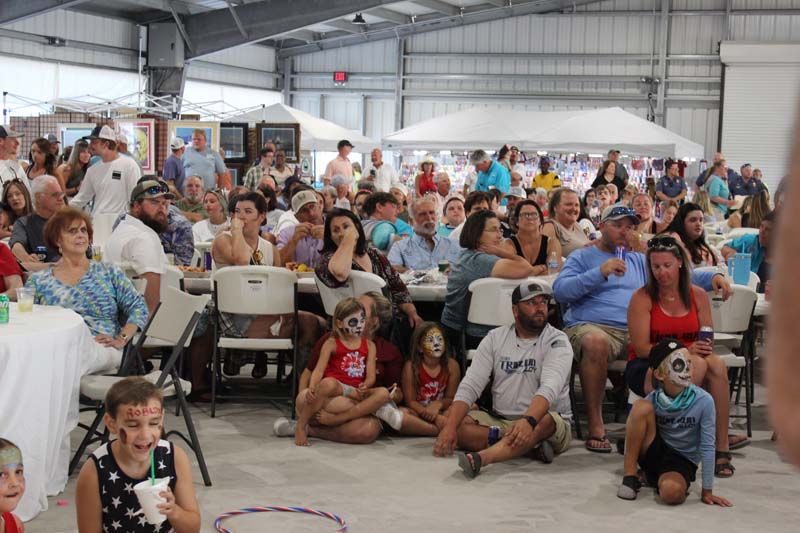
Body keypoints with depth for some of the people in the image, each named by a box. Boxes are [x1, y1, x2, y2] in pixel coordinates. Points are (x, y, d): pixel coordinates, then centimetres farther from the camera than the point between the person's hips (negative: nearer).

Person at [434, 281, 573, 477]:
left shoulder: (556, 341, -7)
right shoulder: (495, 338, 4)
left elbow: (549, 387, -24)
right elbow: (470, 386, -4)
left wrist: (529, 421, -45)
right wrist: (449, 427, -20)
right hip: (499, 421, 4)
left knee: (545, 422, -38)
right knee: (459, 422, -21)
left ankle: (479, 458, -56)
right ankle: (531, 445, -24)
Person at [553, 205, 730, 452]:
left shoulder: (639, 261, 30)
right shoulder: (581, 257, 17)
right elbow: (560, 291, 0)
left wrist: (713, 277, 8)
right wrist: (600, 272, -8)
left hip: (636, 332, 4)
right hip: (590, 327, -4)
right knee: (596, 342, -40)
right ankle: (595, 425, -29)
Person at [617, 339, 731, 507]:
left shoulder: (703, 401, -17)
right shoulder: (652, 401, -11)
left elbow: (707, 447, -14)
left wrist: (707, 491, -12)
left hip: (682, 461, -3)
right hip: (654, 454, 3)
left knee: (672, 492, -38)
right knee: (642, 407, -23)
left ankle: (660, 480, 0)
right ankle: (630, 477, -14)